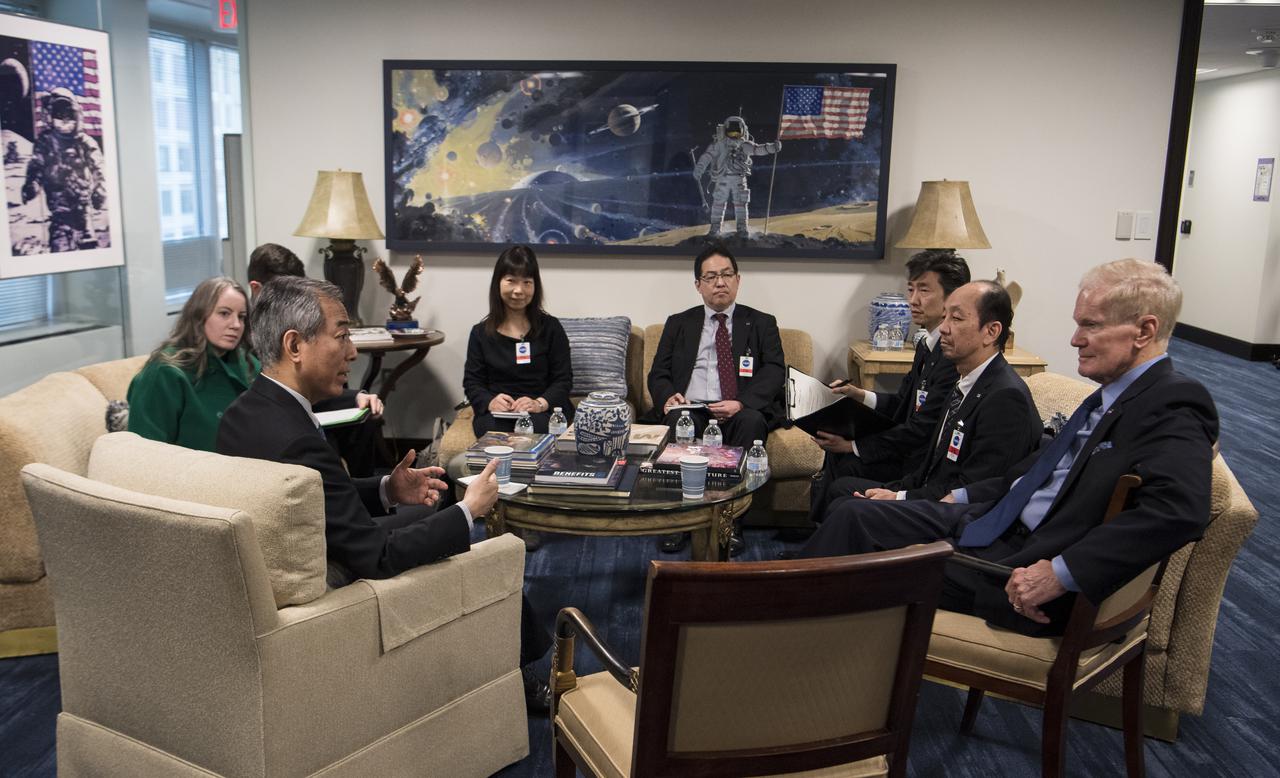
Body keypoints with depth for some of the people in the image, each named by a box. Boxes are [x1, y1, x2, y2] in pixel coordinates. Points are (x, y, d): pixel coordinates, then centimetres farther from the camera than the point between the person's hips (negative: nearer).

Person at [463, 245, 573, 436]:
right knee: (493, 430, -34)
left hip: (543, 411, -1)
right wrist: (490, 402, -15)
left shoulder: (551, 327, 7)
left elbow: (563, 379, 3)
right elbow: (472, 382, 8)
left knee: (535, 426, -36)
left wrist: (539, 403, -18)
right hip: (496, 412, 1)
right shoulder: (481, 332, 11)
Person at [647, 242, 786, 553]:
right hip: (691, 409, 1)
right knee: (679, 421, -34)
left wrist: (741, 403, -19)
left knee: (752, 421, -35)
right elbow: (658, 373, 14)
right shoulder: (678, 324, 20)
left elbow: (774, 372, 1)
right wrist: (668, 397, -11)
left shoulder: (761, 324, 16)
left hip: (741, 413, -1)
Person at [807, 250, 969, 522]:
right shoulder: (928, 344, 9)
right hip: (911, 447, 10)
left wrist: (853, 446, -19)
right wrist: (860, 395, -3)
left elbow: (921, 430, -24)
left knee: (845, 466, -15)